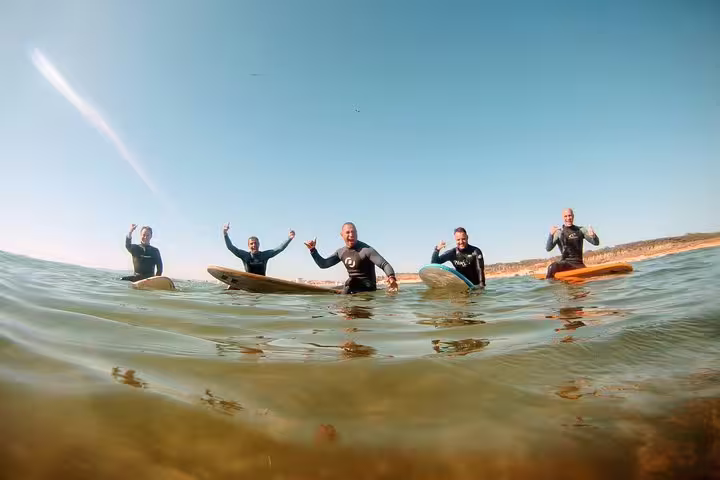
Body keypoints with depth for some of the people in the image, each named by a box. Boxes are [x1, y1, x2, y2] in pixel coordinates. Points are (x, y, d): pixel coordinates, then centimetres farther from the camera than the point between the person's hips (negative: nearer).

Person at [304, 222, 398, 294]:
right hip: (350, 290, 7)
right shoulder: (341, 252, 6)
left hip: (366, 290, -7)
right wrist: (313, 250, 0)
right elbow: (323, 264, 15)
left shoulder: (366, 250, -16)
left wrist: (391, 277, -44)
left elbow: (384, 264, -22)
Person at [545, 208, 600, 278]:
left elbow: (596, 243, 7)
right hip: (564, 263, -3)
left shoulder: (581, 230, 9)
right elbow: (548, 249, -7)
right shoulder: (558, 232, 3)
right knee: (552, 267, -34)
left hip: (578, 264, 3)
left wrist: (593, 236, -17)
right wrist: (551, 235, -24)